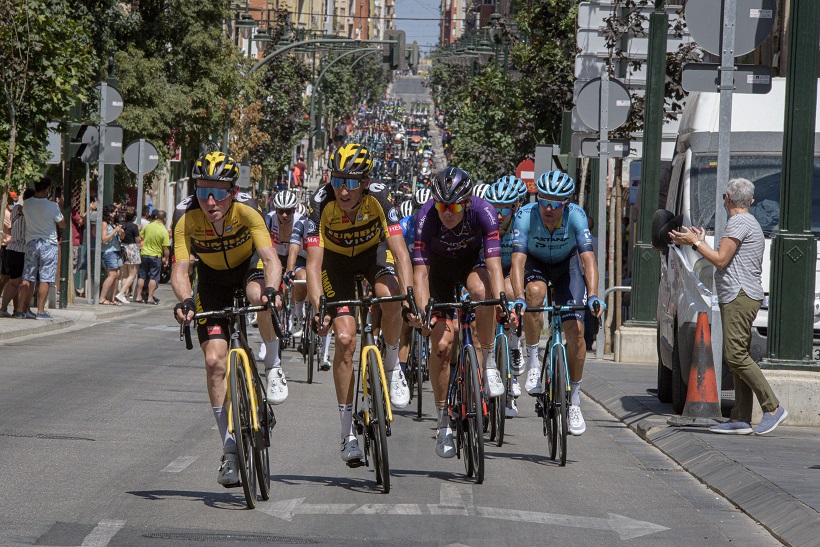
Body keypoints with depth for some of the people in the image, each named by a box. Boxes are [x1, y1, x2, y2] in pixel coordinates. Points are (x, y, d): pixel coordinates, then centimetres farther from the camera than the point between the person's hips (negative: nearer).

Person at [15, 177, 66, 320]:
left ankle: (20, 309, 7)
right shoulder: (53, 206, -14)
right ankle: (41, 311, -1)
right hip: (48, 244, -4)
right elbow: (62, 225, -2)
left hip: (31, 243, 4)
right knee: (45, 279, 1)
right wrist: (61, 206, 8)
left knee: (27, 279, 9)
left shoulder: (27, 204, -3)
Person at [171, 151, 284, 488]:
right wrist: (185, 301, -53)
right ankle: (230, 450, 2)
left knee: (260, 296, -39)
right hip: (213, 277, 2)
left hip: (249, 264, -2)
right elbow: (180, 268, -33)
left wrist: (270, 290, -60)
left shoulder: (246, 210, -32)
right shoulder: (186, 216, -29)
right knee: (214, 360, -9)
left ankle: (274, 366, -12)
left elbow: (271, 259, -40)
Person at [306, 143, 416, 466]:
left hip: (373, 251, 0)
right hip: (336, 260, 0)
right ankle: (347, 432, -3)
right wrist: (318, 307, -48)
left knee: (390, 298, -33)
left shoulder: (378, 198, -31)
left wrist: (408, 293, -50)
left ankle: (392, 366, -5)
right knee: (345, 339, -12)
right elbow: (314, 262, -34)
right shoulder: (321, 203, -31)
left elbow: (399, 250, -35)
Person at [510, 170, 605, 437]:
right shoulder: (526, 215, -32)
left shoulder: (576, 215, -31)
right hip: (535, 263, -1)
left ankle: (574, 399, 2)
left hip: (567, 264, 1)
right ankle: (533, 361, -19)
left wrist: (593, 295, -54)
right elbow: (518, 259, -39)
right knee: (535, 291, -36)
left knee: (575, 328, -12)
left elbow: (588, 258, -38)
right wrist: (518, 298, -54)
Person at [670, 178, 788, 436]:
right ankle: (741, 419, 4)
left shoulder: (739, 223, -9)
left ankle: (773, 408, -16)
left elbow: (720, 260, -13)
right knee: (739, 357, 6)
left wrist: (695, 242, -3)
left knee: (735, 356, -15)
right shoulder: (749, 222, 24)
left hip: (740, 297, -11)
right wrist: (700, 243, 30)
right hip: (739, 298, 11)